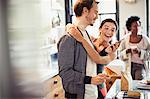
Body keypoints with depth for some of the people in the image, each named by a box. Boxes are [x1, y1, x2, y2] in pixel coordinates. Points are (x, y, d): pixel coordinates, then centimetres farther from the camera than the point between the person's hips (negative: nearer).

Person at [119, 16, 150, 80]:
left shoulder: (145, 39, 0)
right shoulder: (125, 39, 4)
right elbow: (121, 55, 5)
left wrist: (140, 52, -18)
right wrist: (126, 51, -14)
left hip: (140, 65, -1)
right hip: (128, 66, 1)